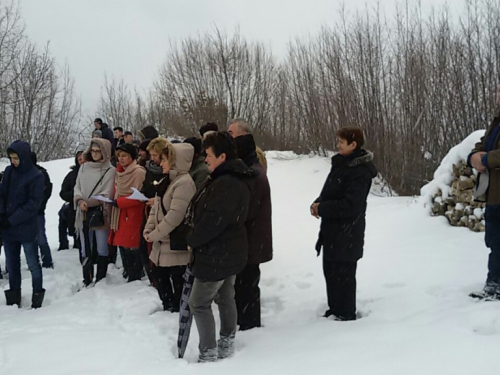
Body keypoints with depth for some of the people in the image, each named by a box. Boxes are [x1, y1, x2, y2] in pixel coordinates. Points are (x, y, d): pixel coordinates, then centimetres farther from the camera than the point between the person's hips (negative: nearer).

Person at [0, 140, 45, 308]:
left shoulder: (36, 176, -11)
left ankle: (37, 296, 17)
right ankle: (14, 298, 25)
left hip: (26, 228, -5)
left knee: (33, 264, 6)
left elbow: (34, 204, -14)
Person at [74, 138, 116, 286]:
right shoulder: (83, 168, 12)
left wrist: (88, 202, -14)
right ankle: (87, 281, 18)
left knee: (102, 250, 2)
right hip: (84, 214, 5)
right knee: (85, 250, 9)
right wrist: (80, 201, -10)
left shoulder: (110, 170, -3)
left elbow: (107, 194, -9)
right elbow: (77, 188, 10)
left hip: (101, 214, -4)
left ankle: (100, 281, 9)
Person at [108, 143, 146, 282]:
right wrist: (114, 201, 5)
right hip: (120, 216, 8)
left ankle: (135, 280, 1)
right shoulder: (120, 172, 15)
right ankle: (129, 276, 21)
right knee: (123, 246, 11)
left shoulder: (139, 172, -11)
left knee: (131, 249, -7)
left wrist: (118, 202, -16)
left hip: (132, 216, -8)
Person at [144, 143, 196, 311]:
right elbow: (156, 208, 15)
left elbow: (175, 215, -24)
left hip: (176, 242, -10)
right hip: (162, 242, 10)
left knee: (178, 279, 0)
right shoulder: (166, 181, 14)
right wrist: (148, 230, 1)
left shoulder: (184, 182, -18)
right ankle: (168, 306, 32)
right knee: (159, 274, 18)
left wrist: (155, 234, -17)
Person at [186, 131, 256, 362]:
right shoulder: (237, 179, 7)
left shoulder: (225, 184, -27)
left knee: (199, 303, 1)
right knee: (226, 298, 20)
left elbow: (212, 221, -29)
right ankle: (227, 344, 31)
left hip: (215, 254, -10)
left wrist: (192, 240, -13)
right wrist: (196, 239, 10)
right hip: (231, 252, 10)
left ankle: (208, 354, 6)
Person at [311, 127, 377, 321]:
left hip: (347, 235, -10)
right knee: (330, 271, 19)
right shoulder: (341, 164, 9)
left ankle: (346, 314, 16)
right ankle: (334, 310, 34)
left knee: (343, 275, 2)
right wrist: (318, 203, -3)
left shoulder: (360, 172, -20)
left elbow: (350, 205, -25)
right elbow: (329, 193, 17)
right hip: (332, 231, 10)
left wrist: (321, 208, -17)